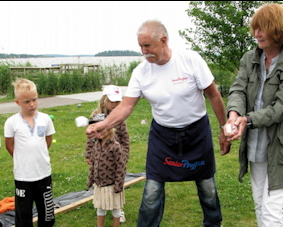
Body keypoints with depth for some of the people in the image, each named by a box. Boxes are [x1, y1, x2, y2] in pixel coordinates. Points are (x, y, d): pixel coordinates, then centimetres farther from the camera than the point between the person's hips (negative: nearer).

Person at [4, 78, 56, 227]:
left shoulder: (45, 119, -4)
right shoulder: (12, 122, -11)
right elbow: (9, 145, 2)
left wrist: (38, 156, 8)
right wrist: (22, 160, 3)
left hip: (44, 173, 2)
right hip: (22, 175, -2)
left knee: (46, 209, 14)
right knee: (23, 212, 7)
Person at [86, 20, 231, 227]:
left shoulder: (191, 60, -18)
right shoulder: (141, 71, -10)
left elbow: (214, 95, -10)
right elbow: (126, 106, -11)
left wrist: (224, 129, -6)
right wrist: (104, 125, -29)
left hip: (197, 131, -1)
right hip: (162, 134, 1)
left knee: (207, 186, 14)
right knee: (152, 191, -1)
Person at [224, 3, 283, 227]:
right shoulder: (249, 59, 5)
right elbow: (238, 89, -6)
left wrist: (247, 120, -30)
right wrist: (235, 112, -28)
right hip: (255, 148, 6)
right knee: (260, 207, 18)